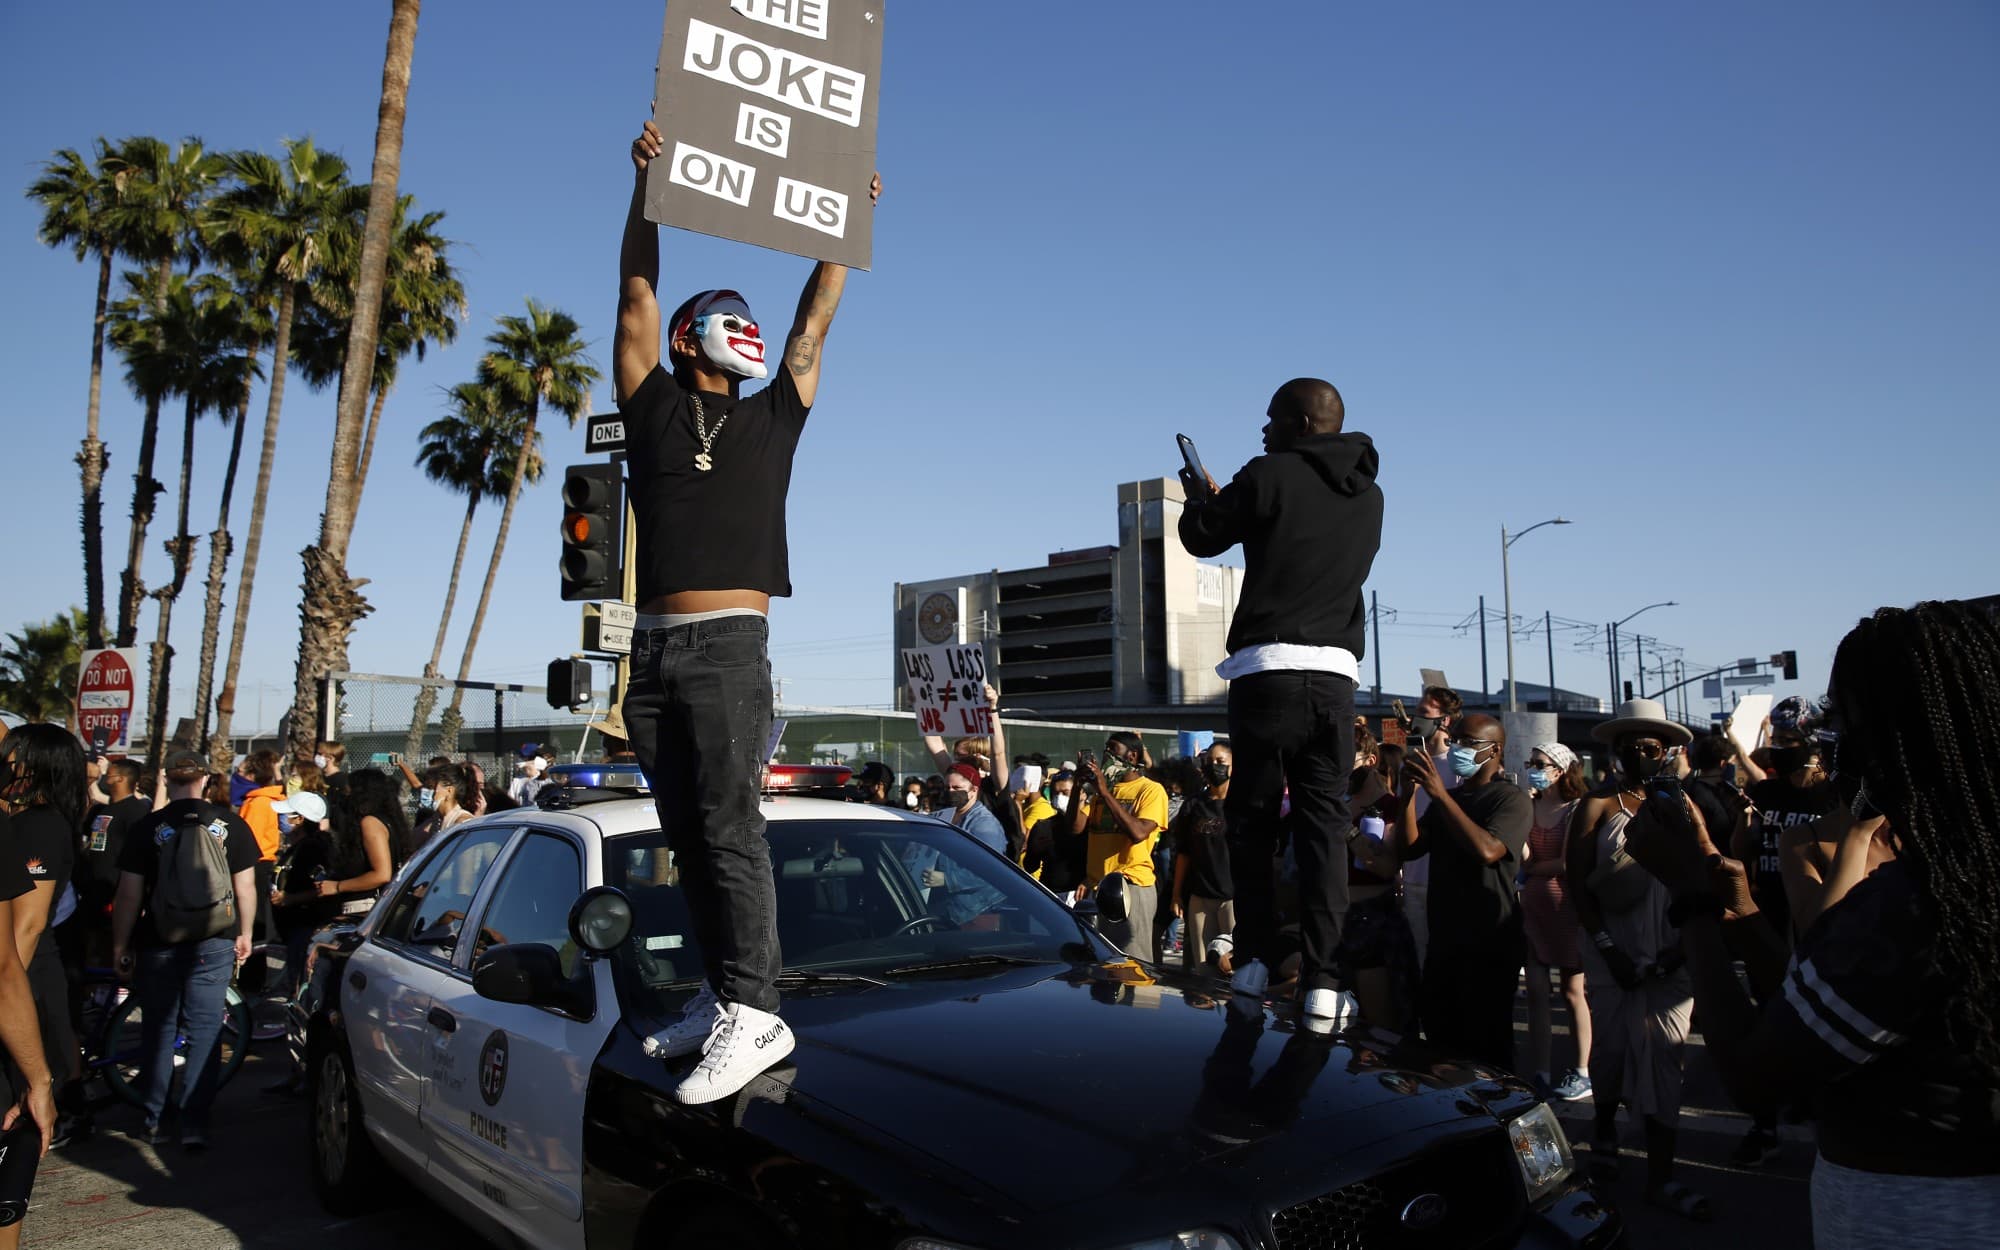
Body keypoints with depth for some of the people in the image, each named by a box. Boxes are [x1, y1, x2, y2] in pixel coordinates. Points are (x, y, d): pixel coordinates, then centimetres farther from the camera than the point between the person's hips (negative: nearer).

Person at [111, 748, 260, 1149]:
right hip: (214, 943, 0)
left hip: (159, 945, 0)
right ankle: (194, 1125, 4)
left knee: (157, 1030, 14)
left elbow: (129, 897, -5)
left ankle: (155, 1121, 20)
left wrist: (120, 947, 5)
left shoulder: (149, 827, -6)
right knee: (205, 1032, 5)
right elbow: (245, 887, -1)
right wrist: (244, 934, 12)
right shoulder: (230, 823, -3)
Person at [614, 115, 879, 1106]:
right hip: (656, 652, 2)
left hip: (731, 646, -2)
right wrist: (647, 185, 7)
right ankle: (721, 989, 10)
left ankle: (753, 1008, -13)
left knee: (729, 827, -10)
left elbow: (814, 319, 22)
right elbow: (637, 297, 11)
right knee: (688, 834, 4)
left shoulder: (773, 417, 16)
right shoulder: (653, 406, 15)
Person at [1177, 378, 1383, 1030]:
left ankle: (1256, 961, 10)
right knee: (1324, 824, 3)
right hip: (1335, 674, 4)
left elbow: (1202, 536, 7)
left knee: (1252, 818, 8)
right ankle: (1324, 980, -2)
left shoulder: (1270, 475, -2)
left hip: (1267, 669, -4)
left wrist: (1200, 496, 29)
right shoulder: (1370, 497, 16)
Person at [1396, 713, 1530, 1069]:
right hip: (1444, 940, 7)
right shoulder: (1448, 799, 16)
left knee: (1484, 1052, -1)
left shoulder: (1512, 799, -8)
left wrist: (1440, 793, -26)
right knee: (1441, 1042, 16)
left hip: (1489, 946, -7)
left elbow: (1487, 850, -26)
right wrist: (1410, 795, -8)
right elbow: (1411, 849, 6)